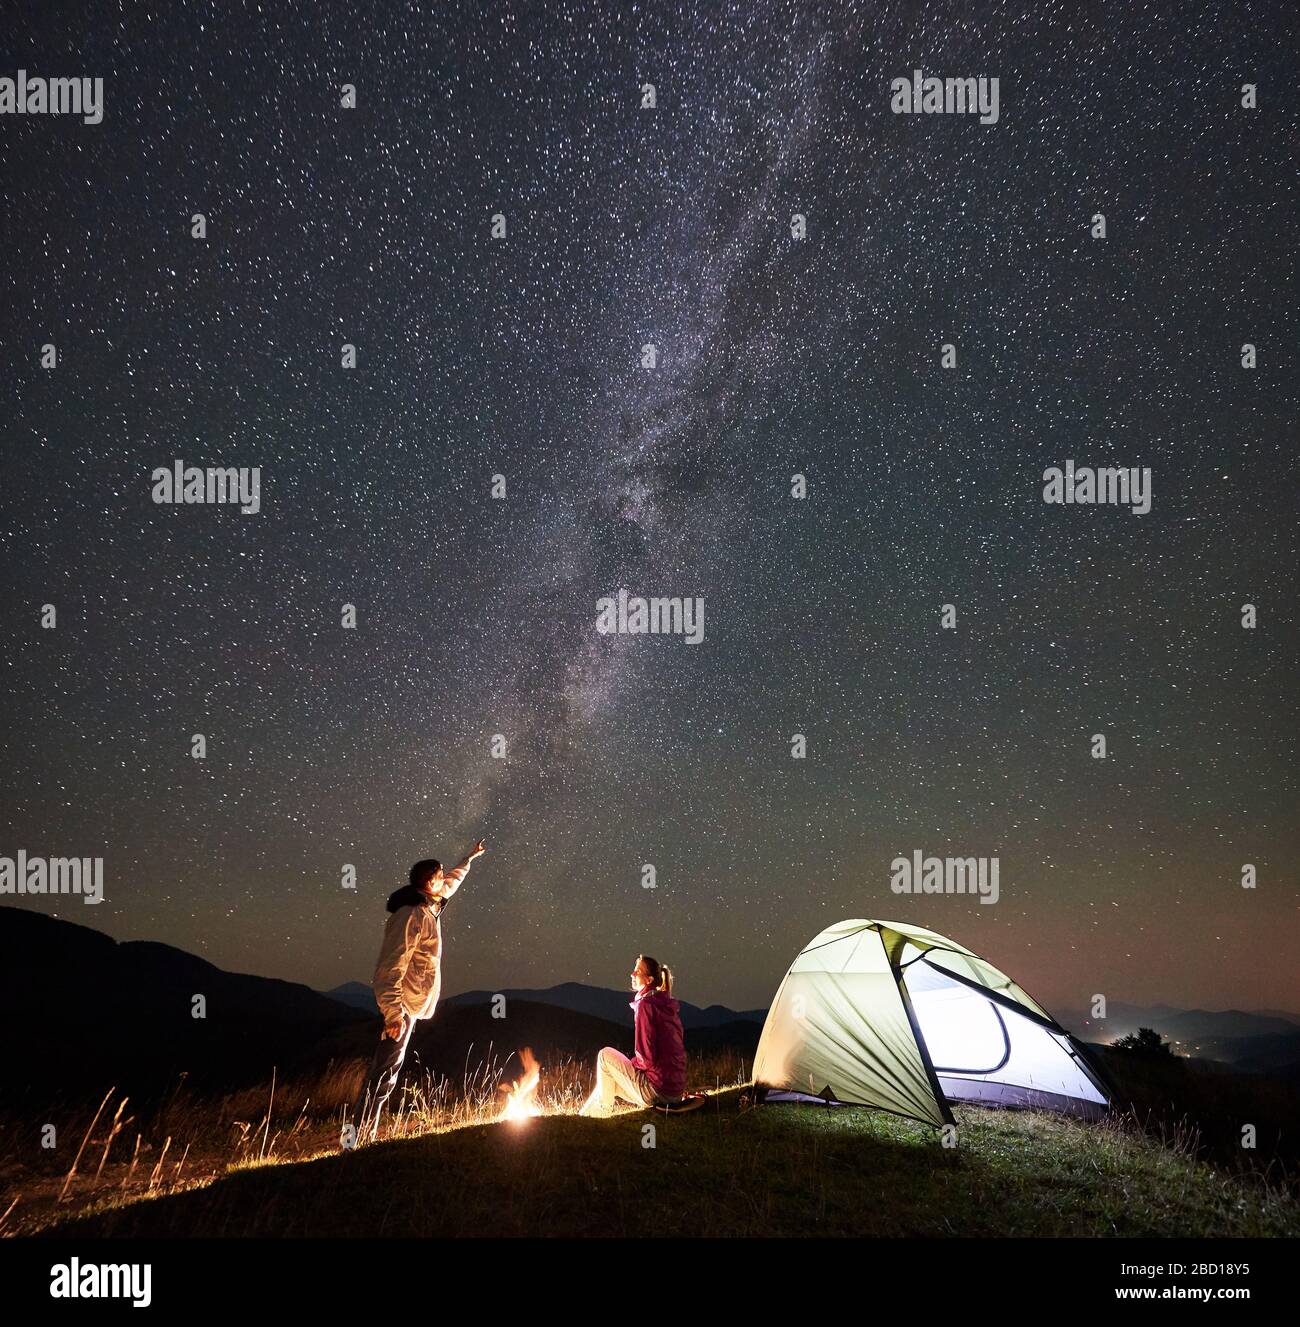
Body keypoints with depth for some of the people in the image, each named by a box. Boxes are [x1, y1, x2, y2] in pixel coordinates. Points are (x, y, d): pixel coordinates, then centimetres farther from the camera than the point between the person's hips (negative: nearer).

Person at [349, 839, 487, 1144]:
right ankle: (361, 1136, -7)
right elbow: (393, 965, -24)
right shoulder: (413, 915, -18)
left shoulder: (428, 907, 11)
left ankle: (365, 1134, 21)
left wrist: (469, 859, 47)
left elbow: (451, 882, 35)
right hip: (402, 1004, -10)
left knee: (388, 1068, 14)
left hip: (410, 1003, 10)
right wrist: (393, 1012, -29)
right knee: (385, 1072, -9)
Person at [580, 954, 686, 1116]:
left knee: (605, 1055, 7)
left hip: (657, 1090, -8)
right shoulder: (668, 1004, 12)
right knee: (612, 1079, 26)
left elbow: (646, 1055, -18)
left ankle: (603, 1109, 19)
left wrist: (635, 1062, 3)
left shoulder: (646, 1005, -14)